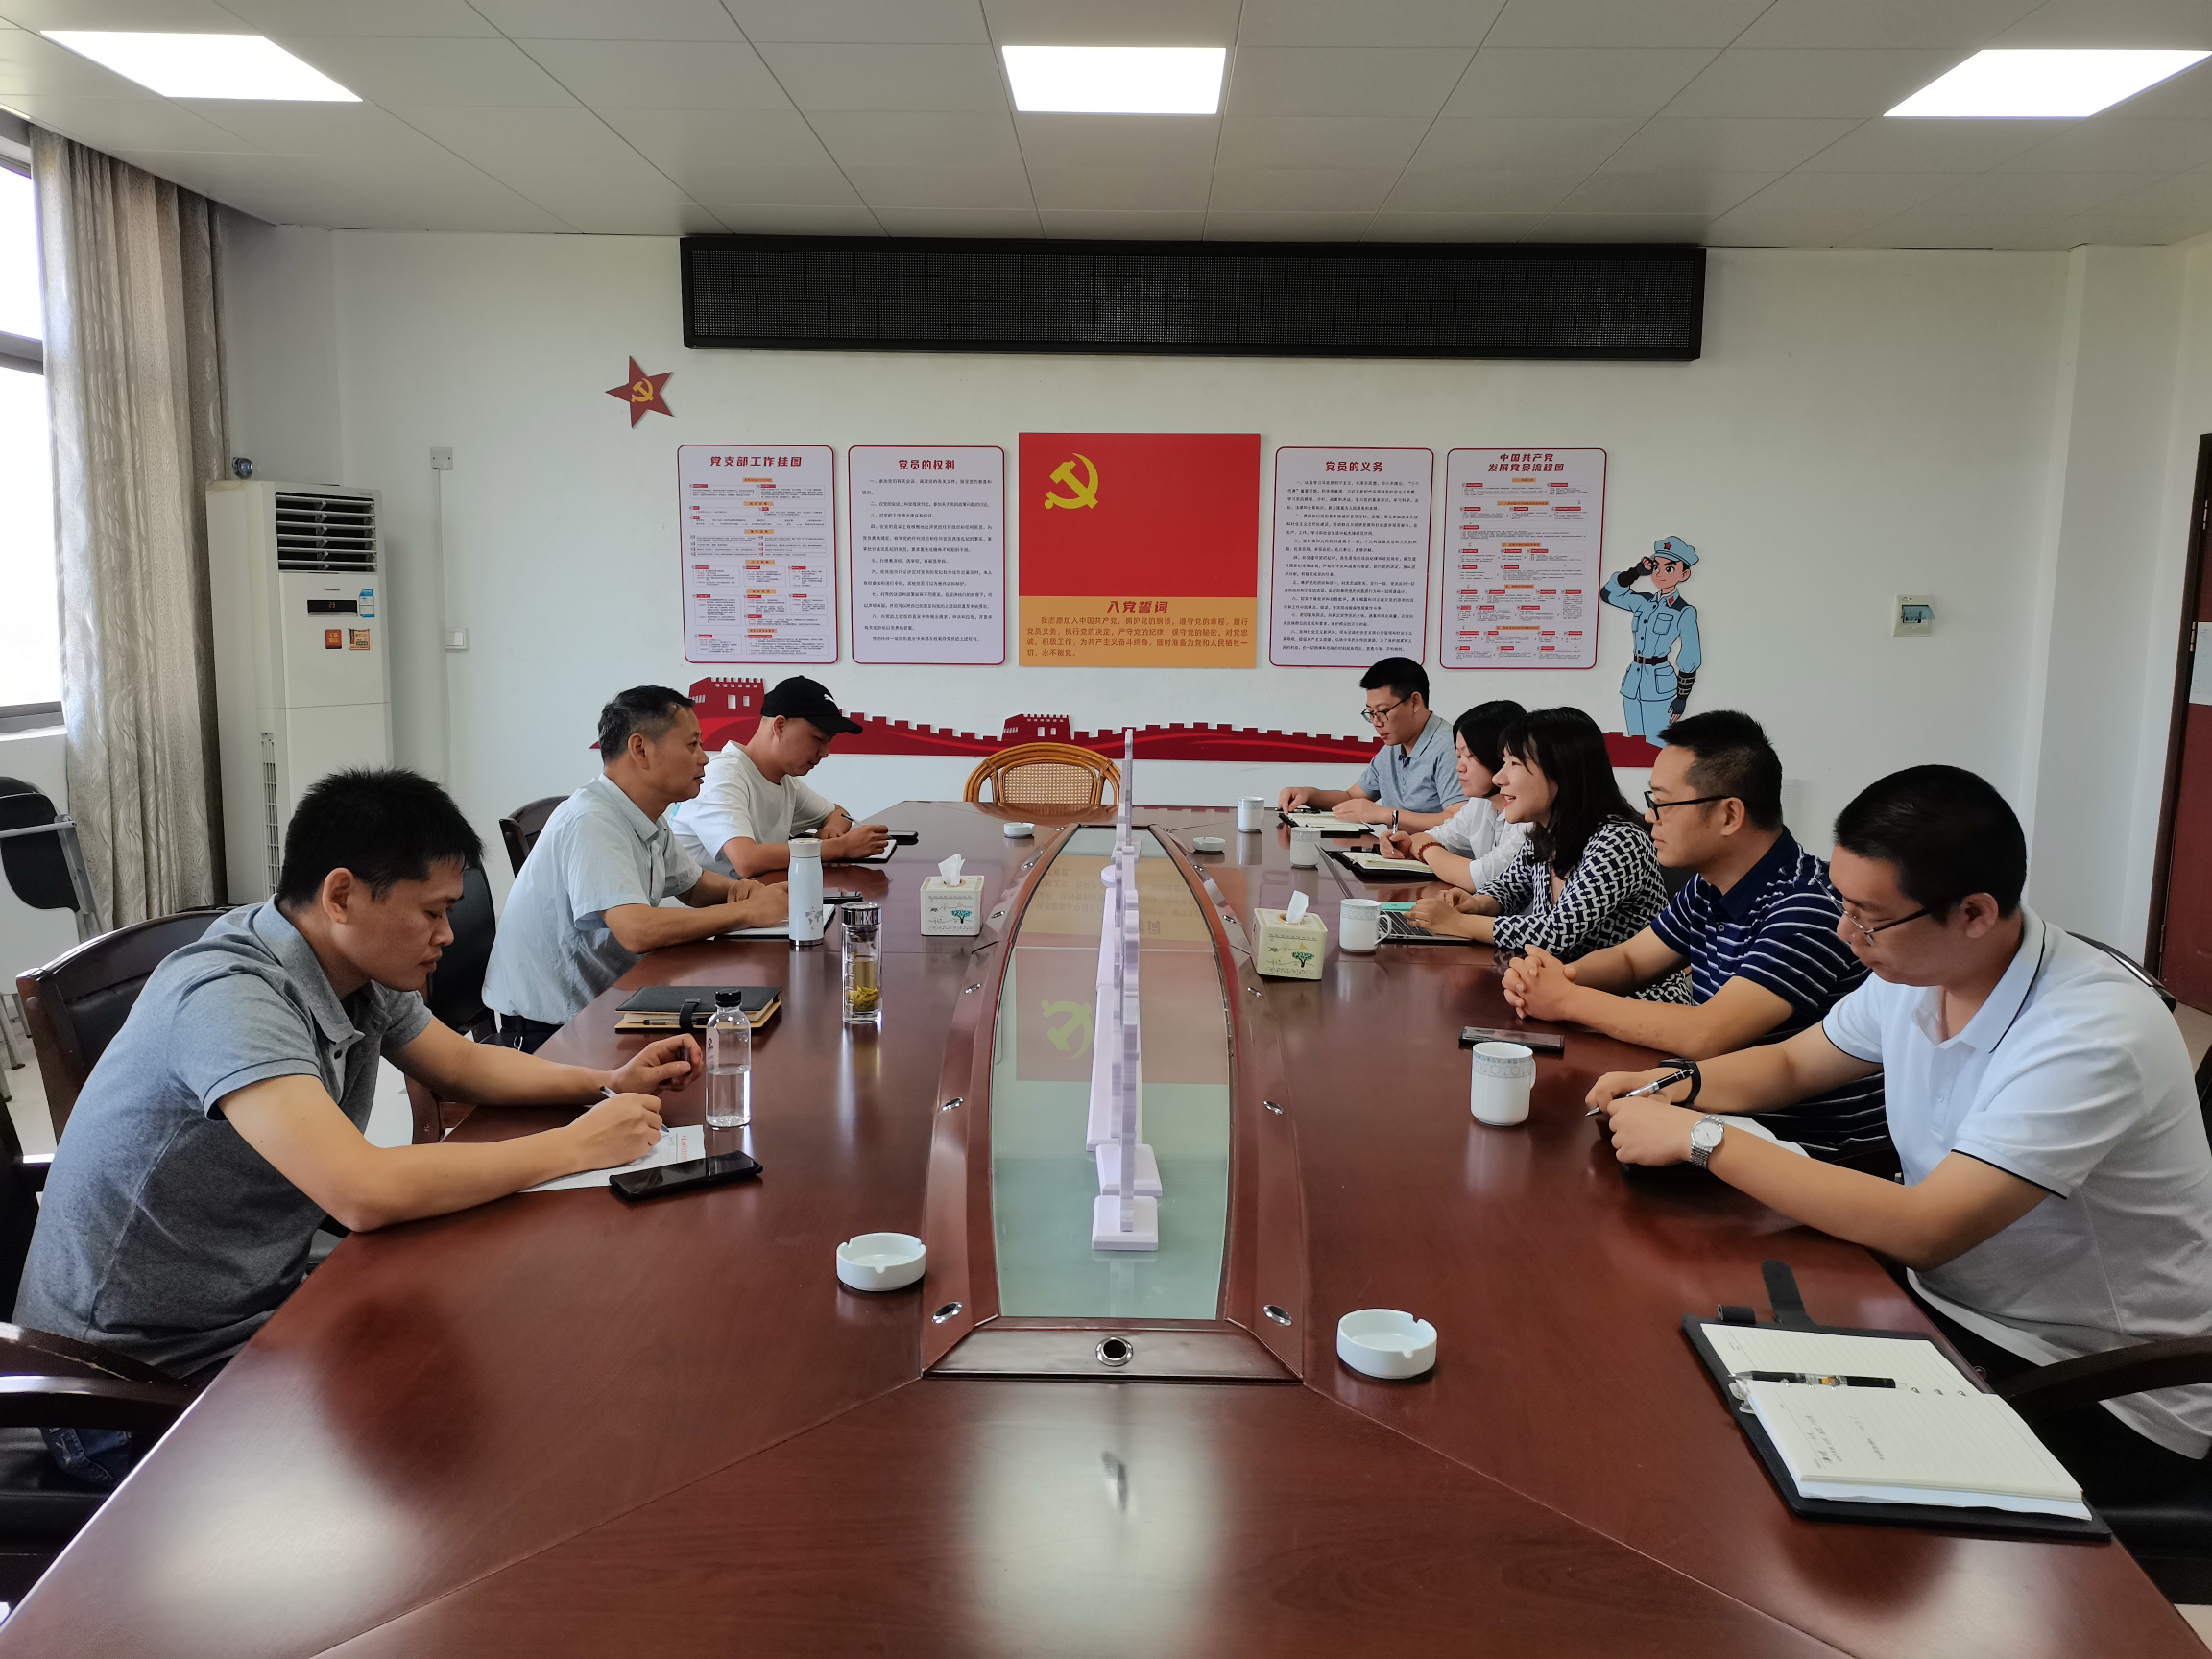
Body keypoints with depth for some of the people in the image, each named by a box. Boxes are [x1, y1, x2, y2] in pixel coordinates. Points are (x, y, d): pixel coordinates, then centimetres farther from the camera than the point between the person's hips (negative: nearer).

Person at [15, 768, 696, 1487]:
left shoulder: (360, 970, -3)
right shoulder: (231, 997, -29)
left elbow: (462, 1064, 14)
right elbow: (365, 1193, -39)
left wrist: (608, 1083, -2)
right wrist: (578, 1146, -29)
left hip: (258, 1310, 8)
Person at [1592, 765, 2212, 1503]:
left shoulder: (2094, 1033, -28)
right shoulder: (1916, 968, -4)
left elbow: (1924, 1230, -34)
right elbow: (1792, 1062, 13)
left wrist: (1704, 1137, -29)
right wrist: (1672, 1088, -7)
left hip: (2108, 1395, -7)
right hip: (1950, 1303, 7)